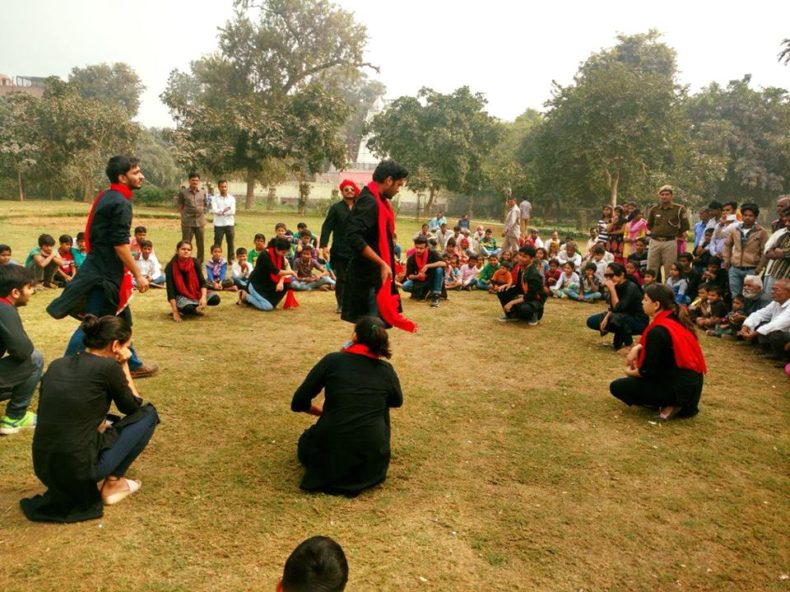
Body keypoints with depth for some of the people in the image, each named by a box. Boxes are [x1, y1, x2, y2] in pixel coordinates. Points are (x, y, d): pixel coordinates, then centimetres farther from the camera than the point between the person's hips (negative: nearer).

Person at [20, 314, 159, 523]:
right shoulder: (107, 366, -10)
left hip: (44, 469, 7)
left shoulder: (57, 365, 9)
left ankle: (70, 488, 19)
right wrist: (124, 367, 10)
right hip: (79, 469, -7)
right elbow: (133, 407, 6)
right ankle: (113, 484, 10)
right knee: (148, 414, 9)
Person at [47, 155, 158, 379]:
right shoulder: (120, 203, -18)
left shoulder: (105, 197, 12)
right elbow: (120, 245, -22)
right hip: (104, 274, -10)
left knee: (122, 319, 18)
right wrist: (138, 275, -17)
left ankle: (133, 364, 29)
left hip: (100, 269, 10)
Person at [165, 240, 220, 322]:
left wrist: (203, 297, -27)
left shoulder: (195, 262, -6)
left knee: (215, 299, -21)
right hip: (180, 295, -4)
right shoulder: (171, 266, -14)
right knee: (188, 308, -37)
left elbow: (202, 281, -7)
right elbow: (170, 289, -17)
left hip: (195, 292, 4)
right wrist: (175, 311, -23)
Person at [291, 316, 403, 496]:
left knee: (307, 440, 34)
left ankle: (327, 468, 7)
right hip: (372, 461, 1)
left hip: (328, 453, 0)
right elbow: (397, 401, 25)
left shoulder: (332, 360, -4)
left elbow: (298, 404, 1)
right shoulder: (386, 370, 2)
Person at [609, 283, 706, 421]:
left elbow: (647, 371, -16)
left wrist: (629, 372, 5)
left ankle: (669, 405, -4)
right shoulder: (675, 319, 5)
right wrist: (637, 348, 6)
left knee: (617, 386, -4)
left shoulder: (658, 331, -21)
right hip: (692, 382, 9)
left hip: (679, 387, -9)